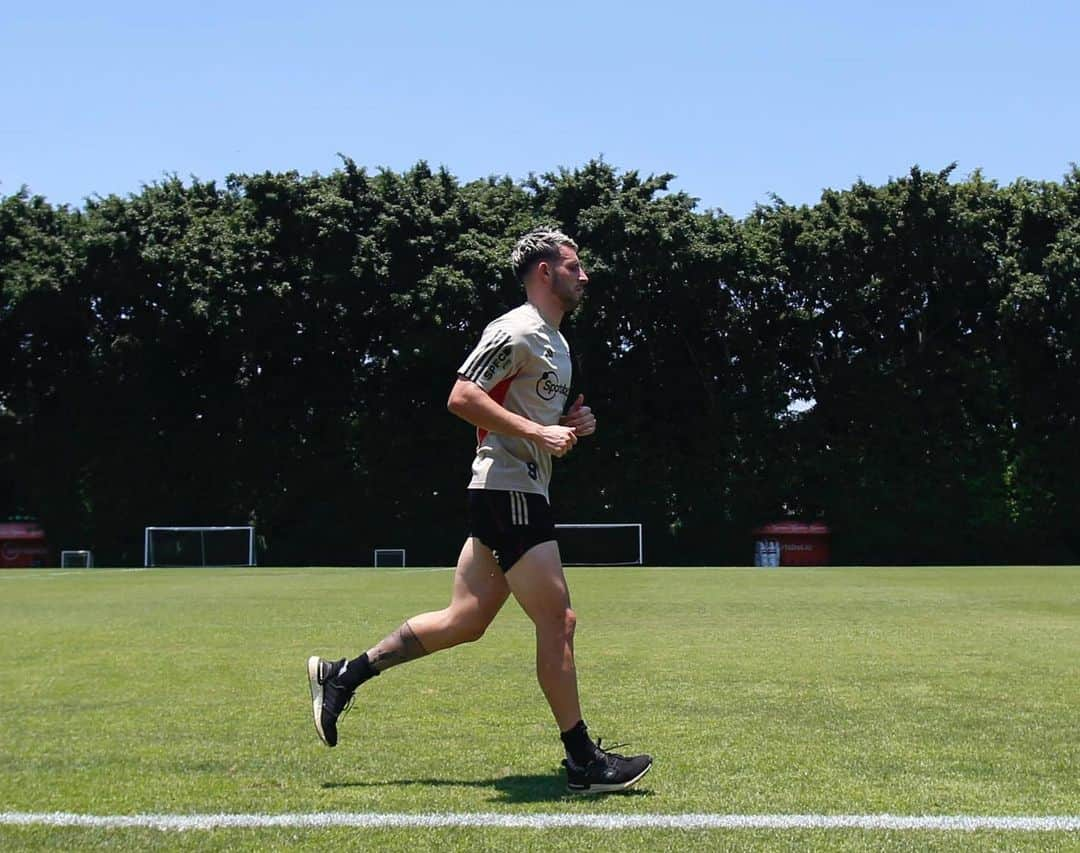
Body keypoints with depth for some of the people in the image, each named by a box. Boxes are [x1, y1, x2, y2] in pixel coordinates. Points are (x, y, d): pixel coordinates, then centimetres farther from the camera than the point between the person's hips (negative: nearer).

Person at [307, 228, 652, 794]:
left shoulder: (555, 342, 22)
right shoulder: (517, 330, -10)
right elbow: (461, 398, -19)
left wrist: (569, 425, 11)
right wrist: (538, 431, -21)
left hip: (520, 497, 10)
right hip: (508, 492, -10)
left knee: (464, 621, 10)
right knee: (557, 621, -7)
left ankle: (341, 675, 16)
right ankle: (583, 762, 0)